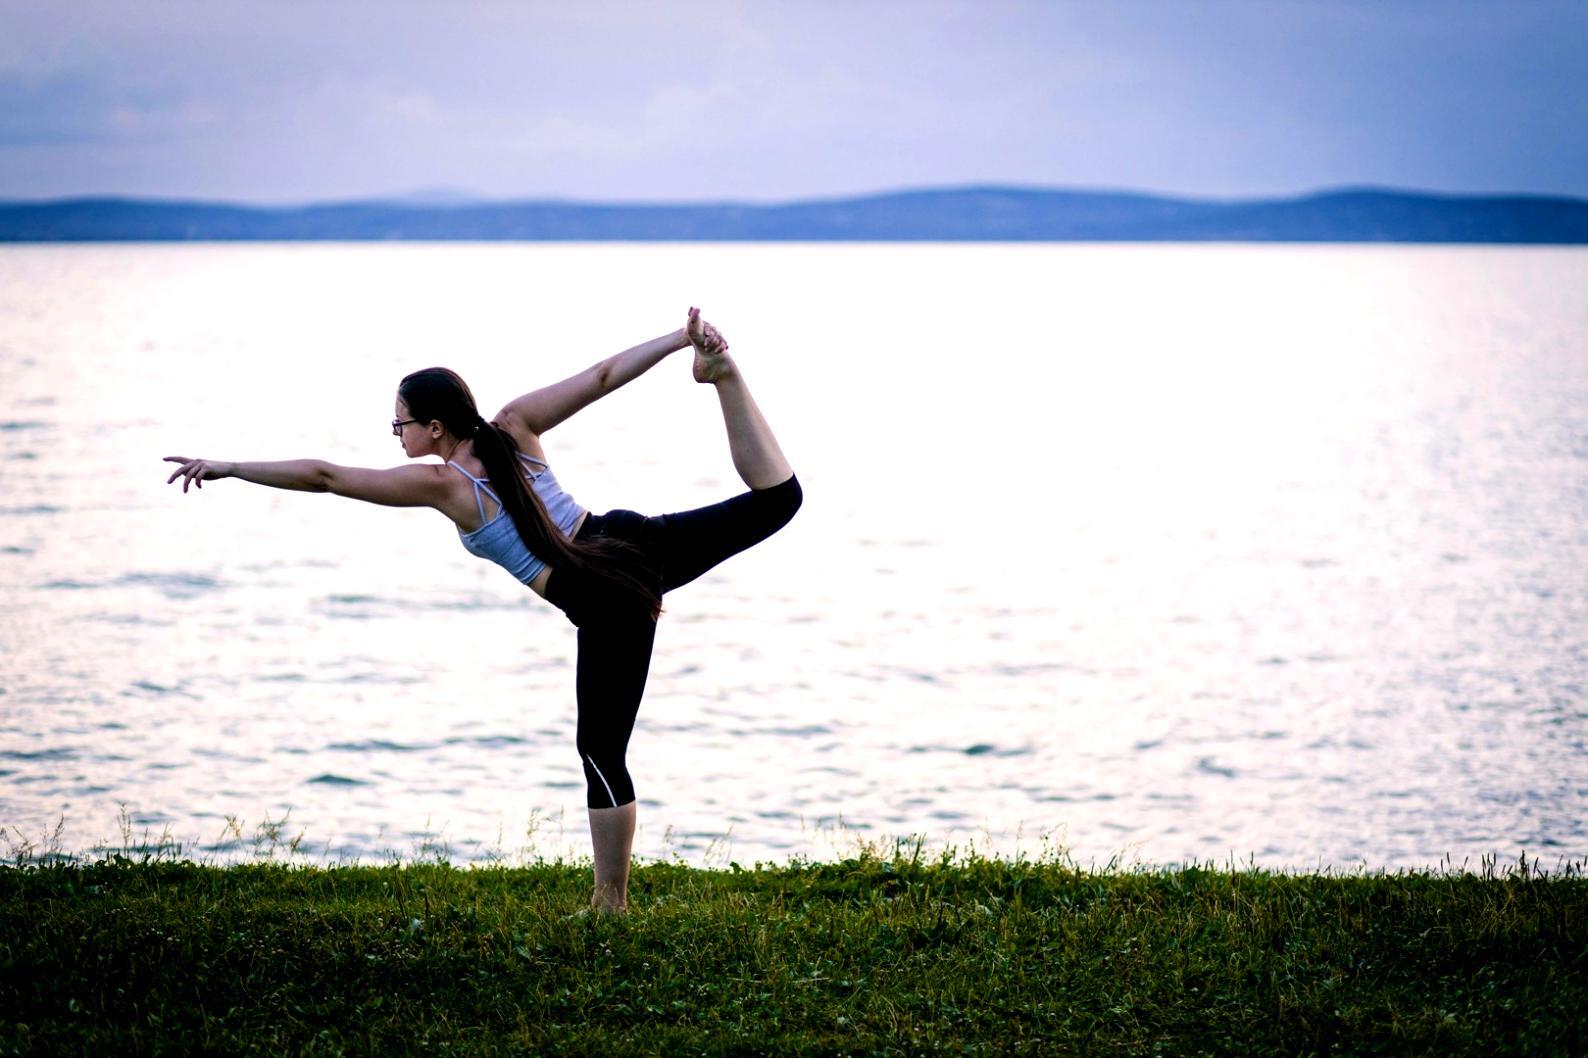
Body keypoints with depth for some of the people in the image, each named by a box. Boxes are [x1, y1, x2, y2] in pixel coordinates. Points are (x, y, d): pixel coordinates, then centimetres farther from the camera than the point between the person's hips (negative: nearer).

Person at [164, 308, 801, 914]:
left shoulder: (441, 484, -7)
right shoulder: (516, 426, 7)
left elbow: (323, 477, -5)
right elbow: (603, 376, 7)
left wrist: (228, 468, 0)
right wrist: (680, 338, 13)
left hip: (606, 607, -5)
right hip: (638, 542, 5)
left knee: (601, 752, 6)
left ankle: (611, 900, 12)